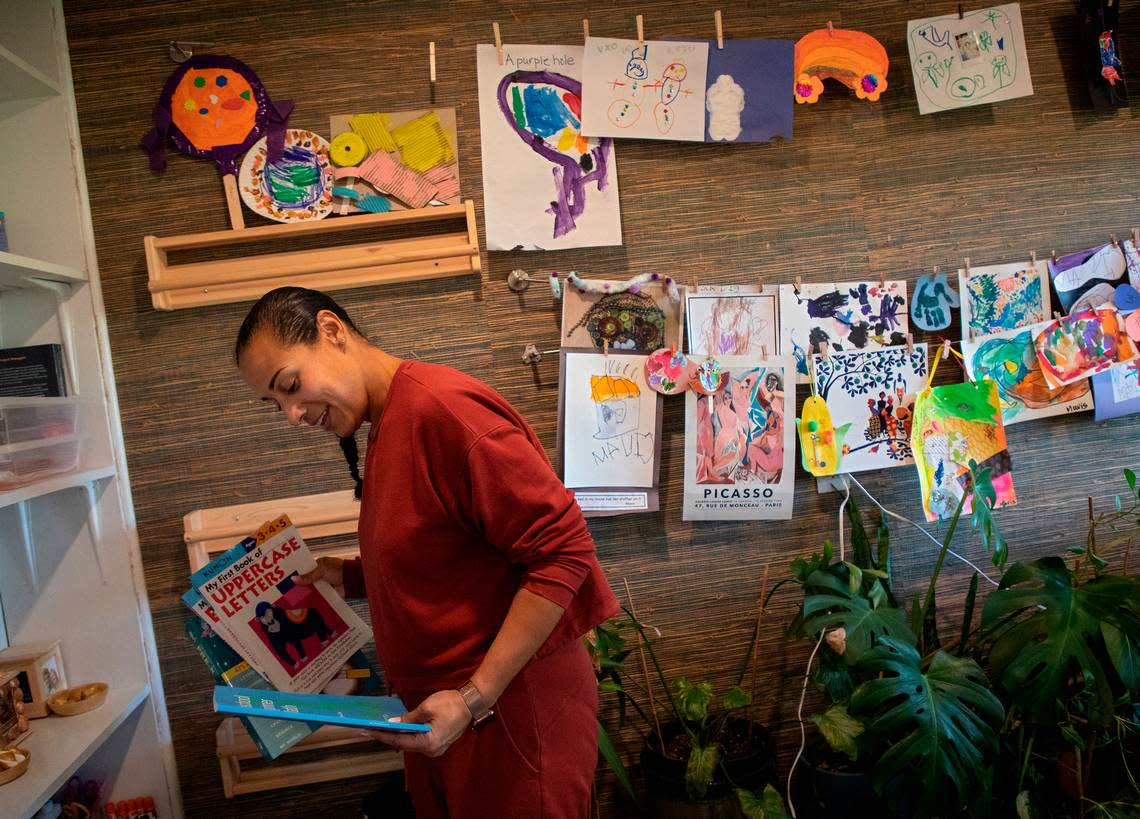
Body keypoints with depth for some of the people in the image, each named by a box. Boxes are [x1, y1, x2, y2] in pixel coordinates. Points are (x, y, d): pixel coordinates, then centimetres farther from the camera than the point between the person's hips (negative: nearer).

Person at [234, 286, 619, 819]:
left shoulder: (441, 406, -21)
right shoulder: (383, 429, 9)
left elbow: (563, 550, -24)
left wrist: (474, 699, -23)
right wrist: (347, 578, 4)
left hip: (510, 702, -8)